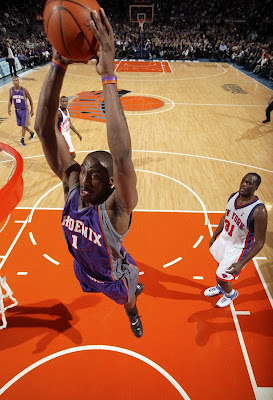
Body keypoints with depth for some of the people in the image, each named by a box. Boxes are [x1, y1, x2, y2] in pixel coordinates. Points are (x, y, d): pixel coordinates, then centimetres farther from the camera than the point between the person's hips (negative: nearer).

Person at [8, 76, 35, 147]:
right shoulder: (11, 90, -3)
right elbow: (10, 100, 9)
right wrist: (8, 108, -6)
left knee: (23, 125, -5)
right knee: (21, 124, 12)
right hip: (17, 110, 5)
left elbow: (30, 100, -5)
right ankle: (31, 132, 37)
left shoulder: (24, 90, -15)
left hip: (24, 110, -5)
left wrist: (32, 110, -6)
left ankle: (22, 140, 6)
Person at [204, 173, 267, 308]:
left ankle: (230, 294, 42)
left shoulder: (259, 211, -32)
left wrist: (241, 263, -29)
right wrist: (214, 236, 14)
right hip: (224, 239, 6)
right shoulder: (233, 196, -10)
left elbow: (259, 242, -25)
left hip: (237, 248, -6)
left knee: (222, 276, 6)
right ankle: (219, 287, 59)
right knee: (221, 265, 28)